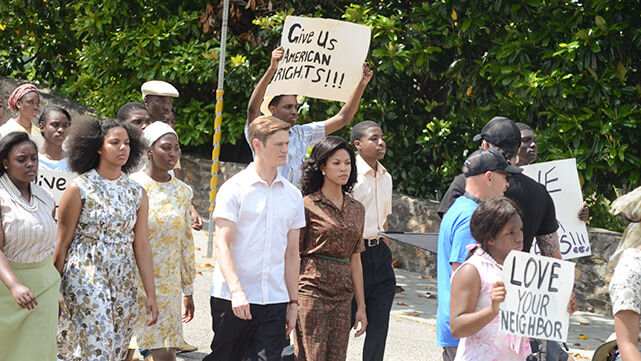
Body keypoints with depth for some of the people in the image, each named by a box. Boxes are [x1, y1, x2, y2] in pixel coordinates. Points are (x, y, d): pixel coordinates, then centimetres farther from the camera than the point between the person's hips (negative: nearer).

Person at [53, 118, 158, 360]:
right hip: (86, 279, -5)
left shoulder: (137, 193, 8)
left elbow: (141, 246, 8)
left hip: (125, 283, 5)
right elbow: (62, 244, -2)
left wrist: (151, 295, 5)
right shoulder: (79, 188, -4)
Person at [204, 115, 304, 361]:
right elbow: (222, 244, -9)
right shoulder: (234, 189, -2)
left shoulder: (293, 195, 12)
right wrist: (236, 291, -21)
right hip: (232, 298, -4)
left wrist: (293, 302, 12)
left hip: (274, 300, 4)